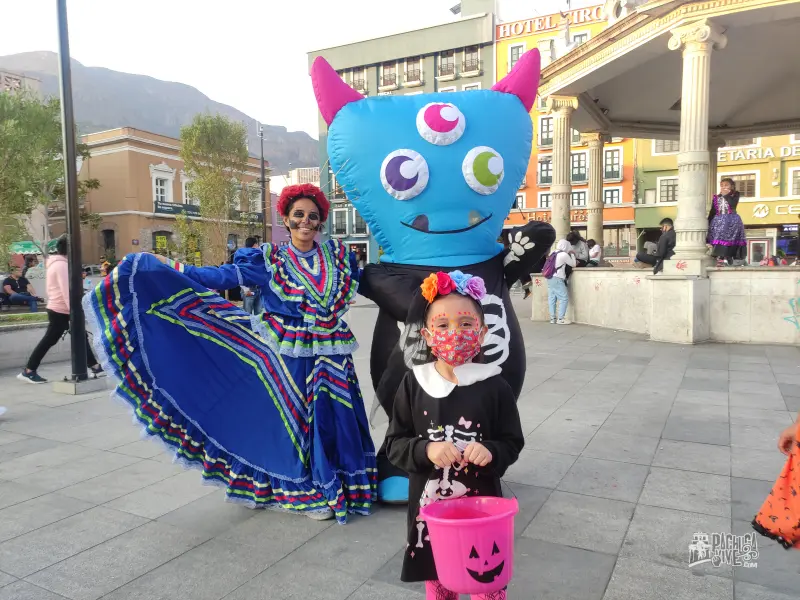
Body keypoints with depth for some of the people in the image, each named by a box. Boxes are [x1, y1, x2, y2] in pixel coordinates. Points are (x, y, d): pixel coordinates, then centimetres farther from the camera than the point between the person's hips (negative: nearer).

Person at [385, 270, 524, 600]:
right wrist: (426, 449, -20)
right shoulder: (414, 383, -6)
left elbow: (512, 444, 0)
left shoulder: (494, 385, -8)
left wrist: (490, 452, -20)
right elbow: (394, 444, -2)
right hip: (429, 502, 1)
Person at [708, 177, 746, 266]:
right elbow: (712, 212, 12)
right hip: (718, 221, 3)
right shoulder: (716, 198, 12)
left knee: (728, 239, -11)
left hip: (731, 221, -3)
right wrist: (708, 223, 8)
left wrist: (726, 195, -8)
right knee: (718, 238, -7)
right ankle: (720, 257, -7)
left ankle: (725, 258, -13)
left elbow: (733, 204, -15)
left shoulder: (735, 195, 6)